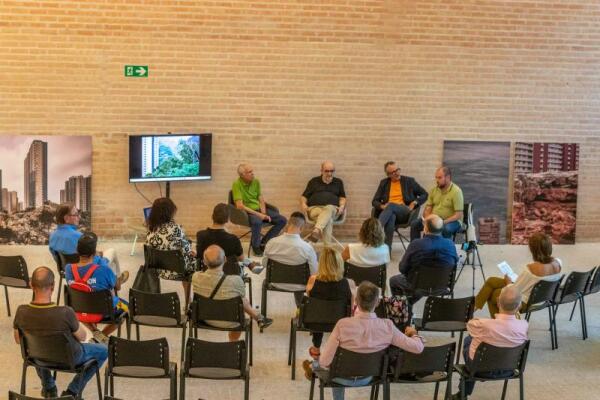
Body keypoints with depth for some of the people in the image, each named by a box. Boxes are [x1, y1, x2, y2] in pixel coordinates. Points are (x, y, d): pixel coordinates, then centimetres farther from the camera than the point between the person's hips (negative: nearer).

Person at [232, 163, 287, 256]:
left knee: (282, 220, -7)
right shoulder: (237, 184, -15)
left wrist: (264, 214, -8)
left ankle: (263, 242, 4)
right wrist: (258, 214, -21)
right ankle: (256, 246, -12)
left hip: (259, 209, 7)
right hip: (247, 212, -7)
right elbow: (240, 206, -21)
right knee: (257, 222, -39)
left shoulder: (256, 181, 6)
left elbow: (261, 200, 10)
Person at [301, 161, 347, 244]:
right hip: (315, 208, 0)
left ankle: (316, 231, -65)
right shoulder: (314, 181, 19)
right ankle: (327, 246, -51)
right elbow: (304, 196, 18)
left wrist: (342, 206, 1)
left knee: (328, 209, -41)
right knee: (328, 219, -38)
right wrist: (304, 204, -5)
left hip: (332, 209, 0)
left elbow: (342, 197, 23)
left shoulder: (338, 182, 23)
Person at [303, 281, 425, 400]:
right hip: (367, 378, 3)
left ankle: (313, 367, 60)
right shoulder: (387, 326, -25)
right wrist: (413, 333, 5)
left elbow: (325, 361, -26)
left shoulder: (343, 324, -32)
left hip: (343, 378, -2)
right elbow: (418, 347, -18)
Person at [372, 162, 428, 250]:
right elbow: (374, 201, 14)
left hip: (405, 213, -1)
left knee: (390, 206, -36)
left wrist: (414, 203, -4)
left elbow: (424, 194, 14)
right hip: (389, 212, 1)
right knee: (391, 217, -39)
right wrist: (382, 206, -9)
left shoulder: (409, 180, 12)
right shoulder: (384, 183, 16)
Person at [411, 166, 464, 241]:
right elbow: (427, 209, 6)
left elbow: (458, 215, -18)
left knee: (446, 228, -39)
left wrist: (443, 222, -28)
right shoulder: (433, 190, 6)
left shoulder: (456, 191, -13)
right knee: (415, 224, -15)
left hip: (451, 221, -5)